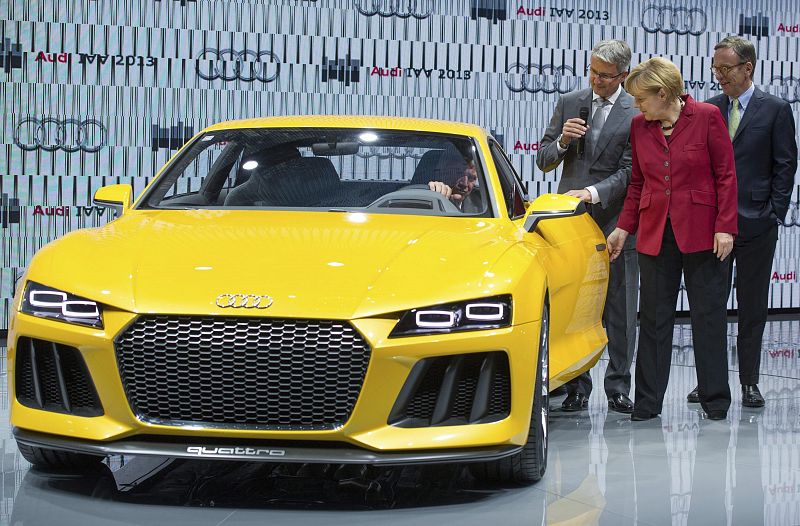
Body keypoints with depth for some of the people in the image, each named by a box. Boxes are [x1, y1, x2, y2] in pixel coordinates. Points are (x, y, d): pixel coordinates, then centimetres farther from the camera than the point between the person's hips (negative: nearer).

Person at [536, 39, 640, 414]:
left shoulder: (637, 114, -3)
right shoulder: (569, 104, 8)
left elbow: (629, 172, -8)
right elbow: (543, 160, 10)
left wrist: (593, 193, -21)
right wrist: (562, 142, -10)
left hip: (614, 222, -3)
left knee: (620, 311, 3)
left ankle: (618, 388, 10)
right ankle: (576, 386, 12)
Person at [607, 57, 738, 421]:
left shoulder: (707, 117, -7)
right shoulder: (639, 126, 5)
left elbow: (726, 175, -5)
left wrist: (725, 227, -10)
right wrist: (623, 228, 9)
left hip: (701, 231, -4)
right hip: (655, 233, 4)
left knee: (708, 315, 3)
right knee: (653, 318, 5)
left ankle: (715, 399, 12)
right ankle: (647, 402, 11)